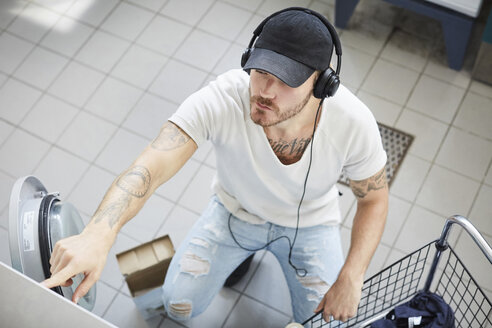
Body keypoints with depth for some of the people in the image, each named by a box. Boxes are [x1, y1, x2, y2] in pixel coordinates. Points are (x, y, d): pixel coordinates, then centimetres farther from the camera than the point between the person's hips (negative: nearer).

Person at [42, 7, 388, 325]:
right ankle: (240, 249, 25)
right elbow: (149, 168, -48)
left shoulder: (353, 122, -33)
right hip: (236, 209, 0)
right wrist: (98, 235, -67)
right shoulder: (222, 99, -38)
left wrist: (351, 278, -25)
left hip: (310, 220, 0)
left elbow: (374, 198, -14)